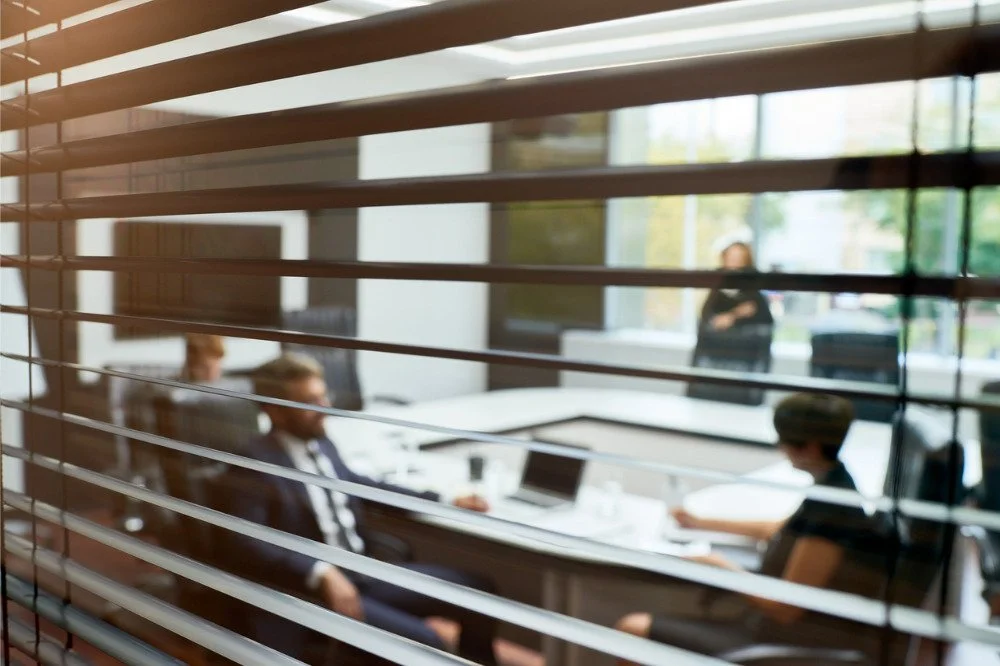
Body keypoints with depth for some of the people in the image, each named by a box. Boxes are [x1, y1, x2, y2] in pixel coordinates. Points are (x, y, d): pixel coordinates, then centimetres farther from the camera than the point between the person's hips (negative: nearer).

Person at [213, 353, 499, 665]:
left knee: (478, 591, 1)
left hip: (363, 571, 8)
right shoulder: (253, 467, -13)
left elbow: (357, 484, 25)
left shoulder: (322, 445, 9)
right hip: (308, 591, -8)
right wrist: (321, 573, -35)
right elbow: (244, 544, -24)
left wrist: (443, 502, 21)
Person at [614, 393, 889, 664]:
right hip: (786, 632, 10)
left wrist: (722, 567, -7)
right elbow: (778, 530, 26)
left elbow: (784, 608, -22)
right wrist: (700, 523, 30)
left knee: (633, 629, -12)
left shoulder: (830, 510, -25)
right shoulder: (835, 488, 6)